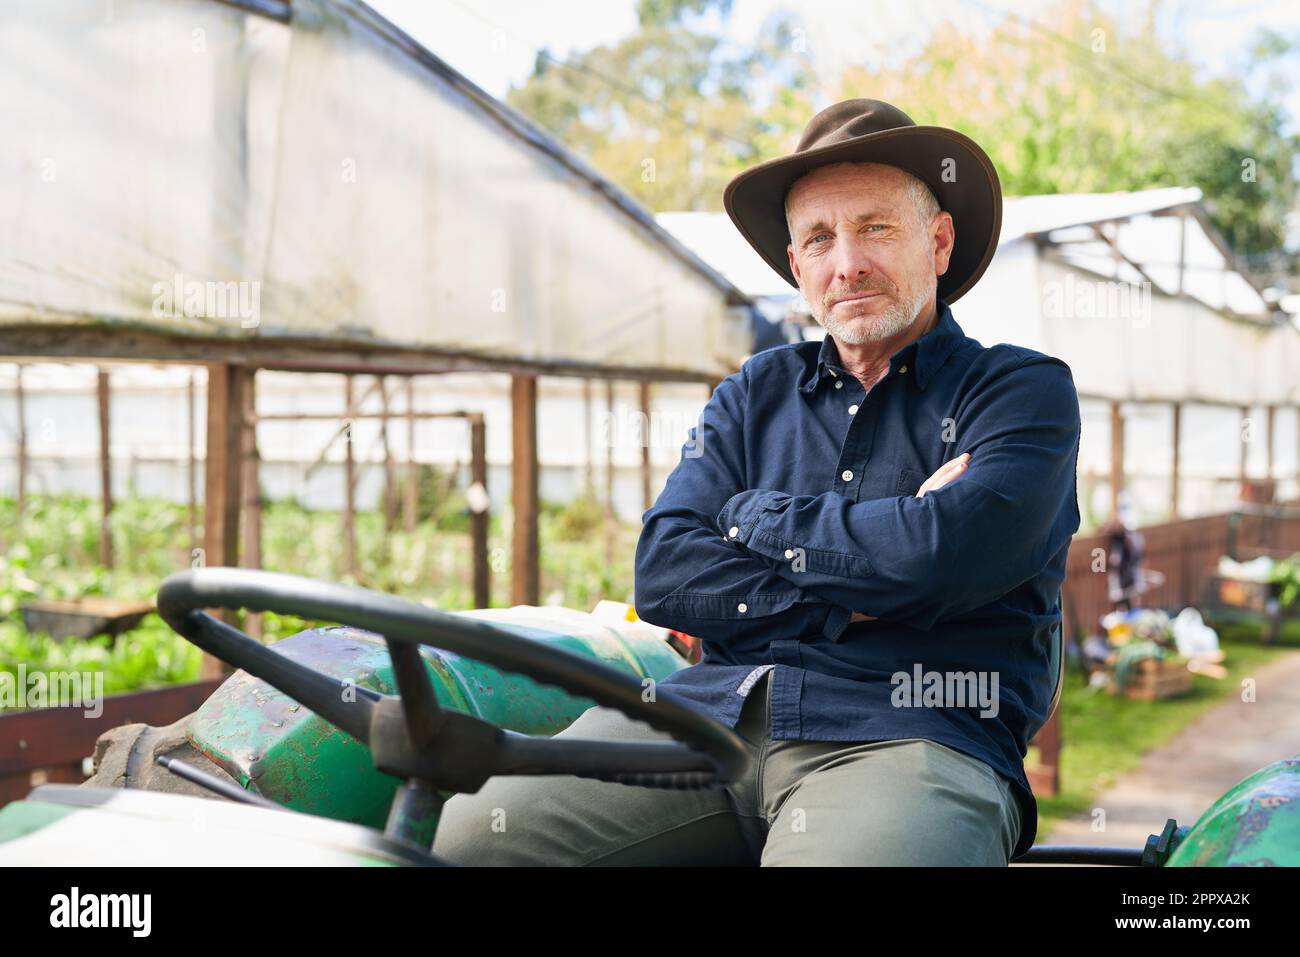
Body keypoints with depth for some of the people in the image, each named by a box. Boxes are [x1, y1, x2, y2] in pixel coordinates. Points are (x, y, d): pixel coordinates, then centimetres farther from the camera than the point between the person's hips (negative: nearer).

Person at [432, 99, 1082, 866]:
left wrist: (757, 517, 3)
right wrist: (854, 596, -5)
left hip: (917, 736, -4)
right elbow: (663, 573, 7)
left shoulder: (1024, 391, 8)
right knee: (471, 834, -15)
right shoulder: (754, 395, 21)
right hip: (716, 712, 5)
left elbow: (947, 557, -12)